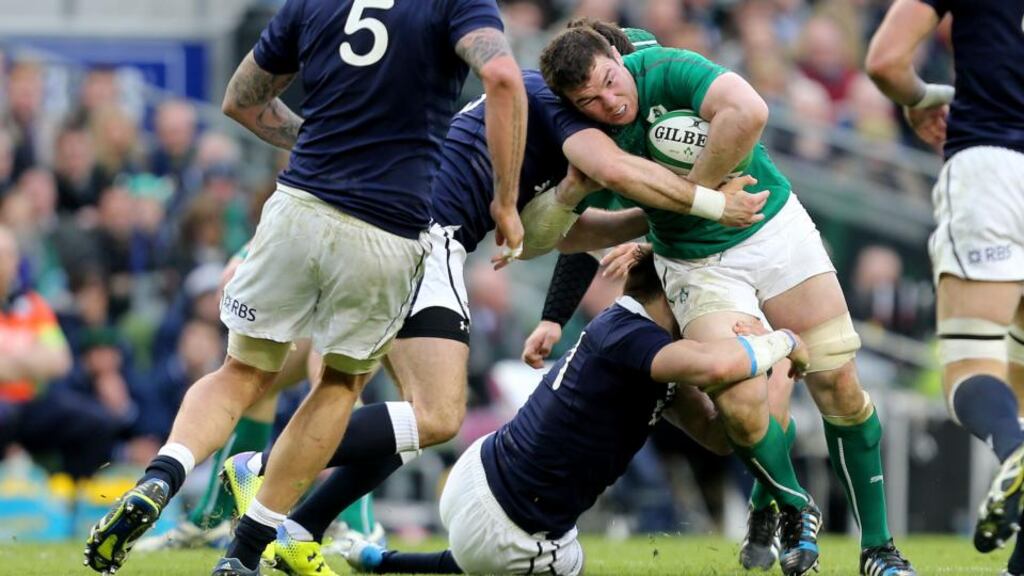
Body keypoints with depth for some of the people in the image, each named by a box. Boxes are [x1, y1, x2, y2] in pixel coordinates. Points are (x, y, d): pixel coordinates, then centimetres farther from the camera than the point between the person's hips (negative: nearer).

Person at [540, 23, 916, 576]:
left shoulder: (668, 70, -22)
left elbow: (748, 113, -40)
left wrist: (691, 192, -30)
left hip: (774, 227, -2)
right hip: (698, 266, 2)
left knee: (839, 384, -5)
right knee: (740, 404, -18)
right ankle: (792, 511, 12)